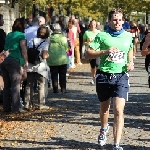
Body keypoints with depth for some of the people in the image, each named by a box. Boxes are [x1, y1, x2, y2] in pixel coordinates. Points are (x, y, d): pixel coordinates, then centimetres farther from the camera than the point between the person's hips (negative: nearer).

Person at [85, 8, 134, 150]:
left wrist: (131, 63, 5)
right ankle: (104, 128, 50)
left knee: (119, 111, -12)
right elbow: (88, 54, -6)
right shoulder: (102, 36, -3)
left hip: (121, 76, 0)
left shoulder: (128, 36, 6)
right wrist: (105, 51, -19)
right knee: (104, 108, 18)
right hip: (104, 76, 0)